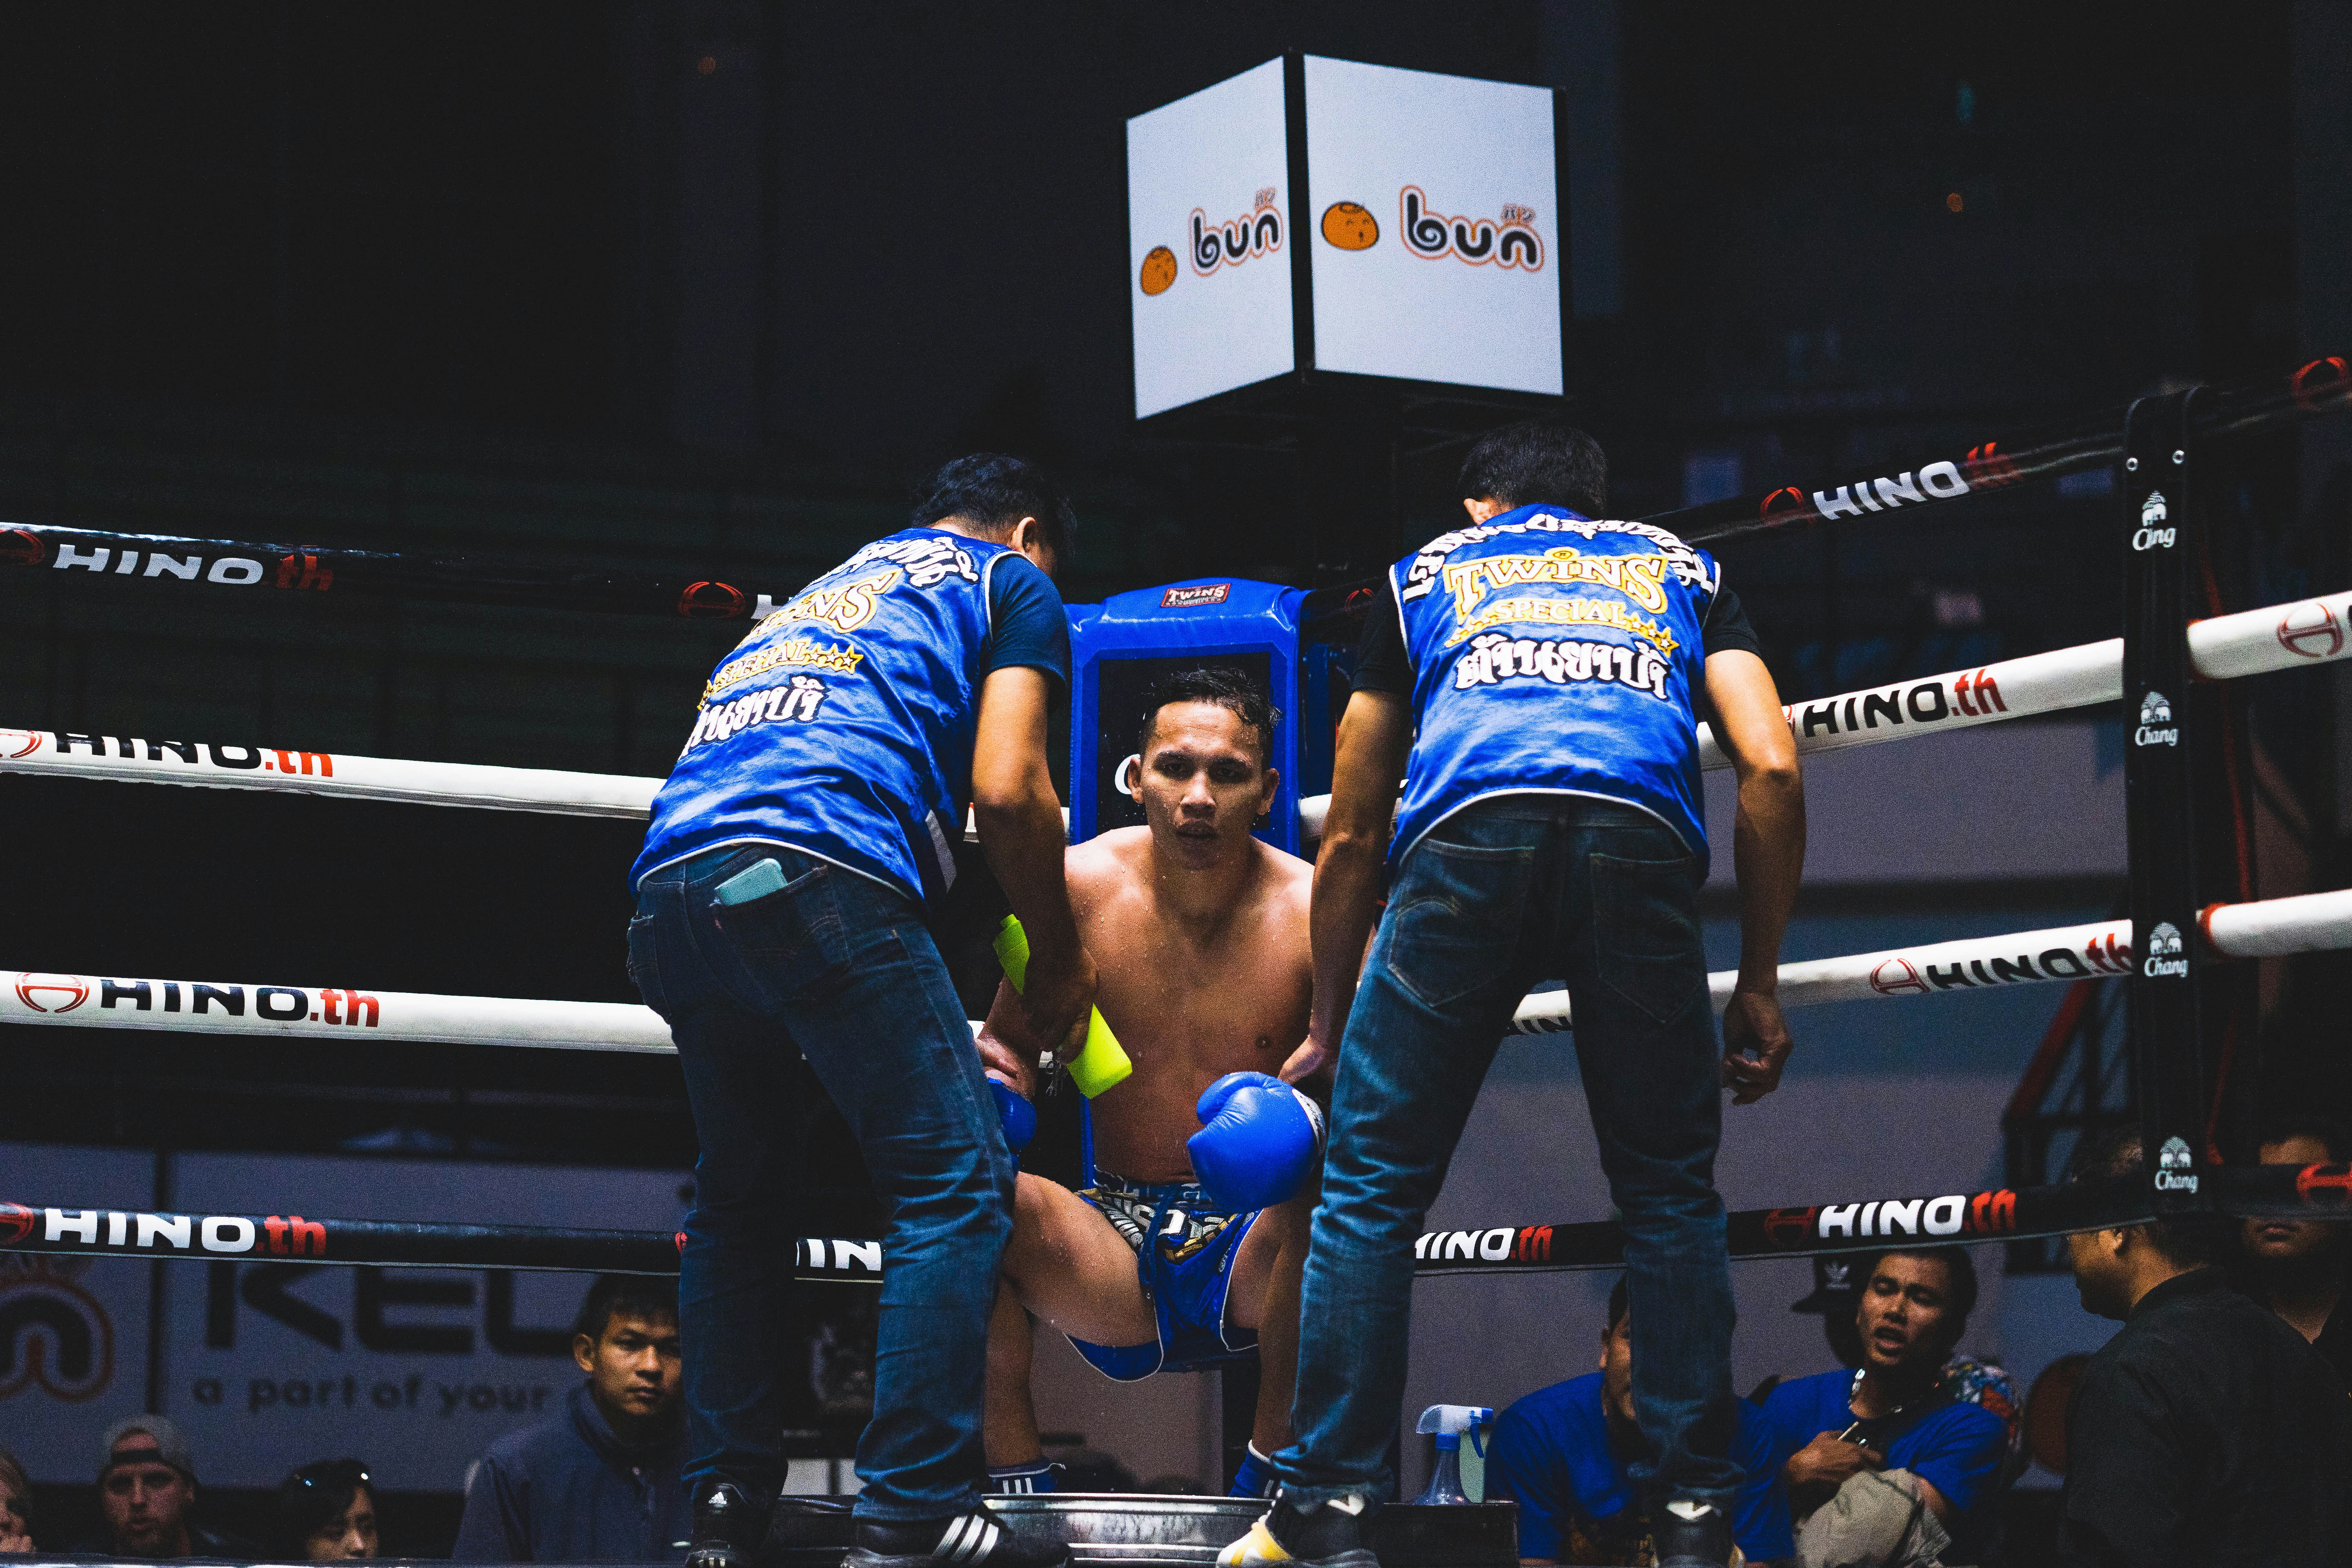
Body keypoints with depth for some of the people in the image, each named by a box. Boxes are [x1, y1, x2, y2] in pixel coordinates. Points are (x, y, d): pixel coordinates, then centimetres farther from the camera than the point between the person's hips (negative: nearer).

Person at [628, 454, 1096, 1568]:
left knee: (740, 1196, 20)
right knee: (955, 1181, -3)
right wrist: (1059, 965, 17)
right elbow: (1007, 791, 3)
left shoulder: (816, 593, 39)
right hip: (815, 871, -7)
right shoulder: (1012, 582, 19)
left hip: (667, 885, 7)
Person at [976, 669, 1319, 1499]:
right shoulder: (1080, 886, -3)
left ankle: (1276, 1466, -18)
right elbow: (1009, 1051, 4)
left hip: (1254, 1252, -2)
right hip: (1113, 1262, 2)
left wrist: (1308, 1113, -36)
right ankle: (1014, 1484, -14)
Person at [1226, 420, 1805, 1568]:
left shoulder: (1427, 574, 34)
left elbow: (1350, 837, 34)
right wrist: (1758, 987, 22)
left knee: (1371, 1188, 7)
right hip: (1642, 837, 1)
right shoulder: (1680, 570, 33)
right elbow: (1772, 771, 16)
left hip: (1469, 836, -1)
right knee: (1669, 1192, 12)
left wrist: (1328, 1026, 44)